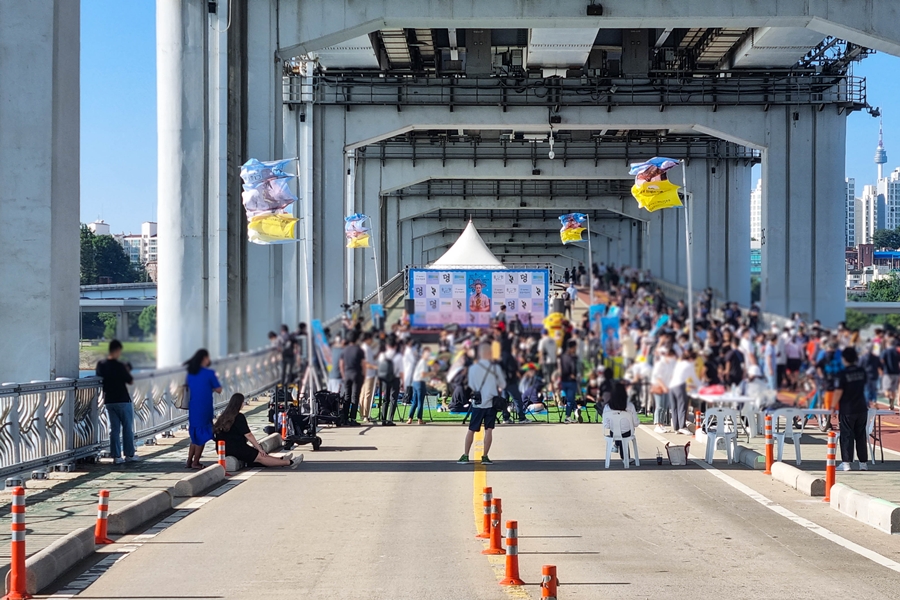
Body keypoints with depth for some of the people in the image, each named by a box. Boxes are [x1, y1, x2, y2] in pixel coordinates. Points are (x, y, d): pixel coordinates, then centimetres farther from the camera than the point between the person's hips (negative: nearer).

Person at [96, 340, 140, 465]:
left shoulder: (100, 365, 1)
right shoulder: (119, 366, -17)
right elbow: (130, 380, -9)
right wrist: (127, 371, 7)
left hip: (109, 401, 5)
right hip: (123, 400, -5)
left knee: (114, 429, 8)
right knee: (128, 428, 7)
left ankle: (116, 456, 6)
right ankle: (129, 455, 11)